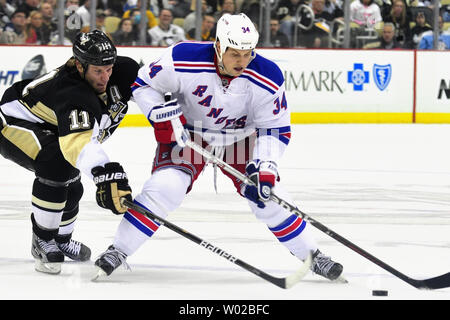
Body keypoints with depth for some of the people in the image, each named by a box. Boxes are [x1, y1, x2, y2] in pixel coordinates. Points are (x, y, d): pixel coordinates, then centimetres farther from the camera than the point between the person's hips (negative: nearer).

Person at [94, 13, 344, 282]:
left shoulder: (267, 78, -24)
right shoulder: (184, 60, -30)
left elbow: (276, 129, -14)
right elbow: (144, 83, -13)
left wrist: (265, 167, -27)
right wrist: (160, 116, -27)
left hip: (240, 138, 2)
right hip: (187, 134, -2)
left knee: (268, 196, -6)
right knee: (165, 187, -23)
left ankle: (312, 256, 13)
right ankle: (117, 252, -11)